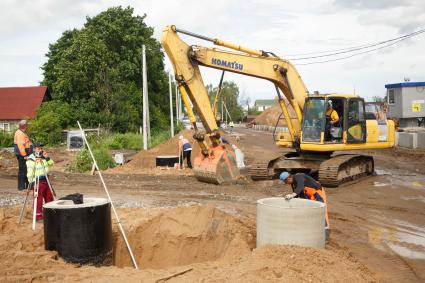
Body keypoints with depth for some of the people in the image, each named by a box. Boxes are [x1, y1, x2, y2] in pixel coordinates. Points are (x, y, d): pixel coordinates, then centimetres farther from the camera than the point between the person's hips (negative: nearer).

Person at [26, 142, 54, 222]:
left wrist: (47, 158, -5)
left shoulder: (43, 157, 11)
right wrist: (31, 183, -17)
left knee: (49, 197, 14)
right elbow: (30, 173, -15)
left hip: (45, 181, 8)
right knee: (38, 200, -4)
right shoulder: (31, 159, -12)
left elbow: (51, 164, 11)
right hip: (37, 182, -8)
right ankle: (38, 216, 3)